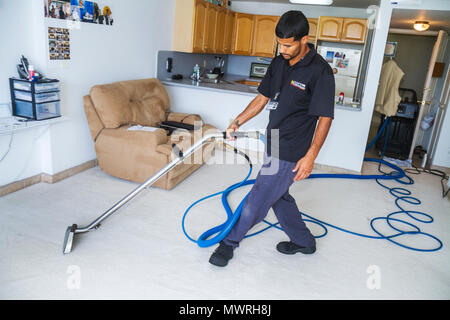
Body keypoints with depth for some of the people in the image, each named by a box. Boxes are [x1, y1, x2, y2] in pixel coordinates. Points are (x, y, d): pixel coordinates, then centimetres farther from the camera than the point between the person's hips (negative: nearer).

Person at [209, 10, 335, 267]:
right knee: (279, 195, 19)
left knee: (259, 199, 1)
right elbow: (263, 98, 13)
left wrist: (310, 156, -21)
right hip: (274, 144, 8)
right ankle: (304, 241, 39)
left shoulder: (320, 71, -17)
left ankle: (230, 243, 20)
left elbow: (325, 118, -17)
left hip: (291, 152, -8)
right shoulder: (279, 63, 5)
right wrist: (237, 123, 6)